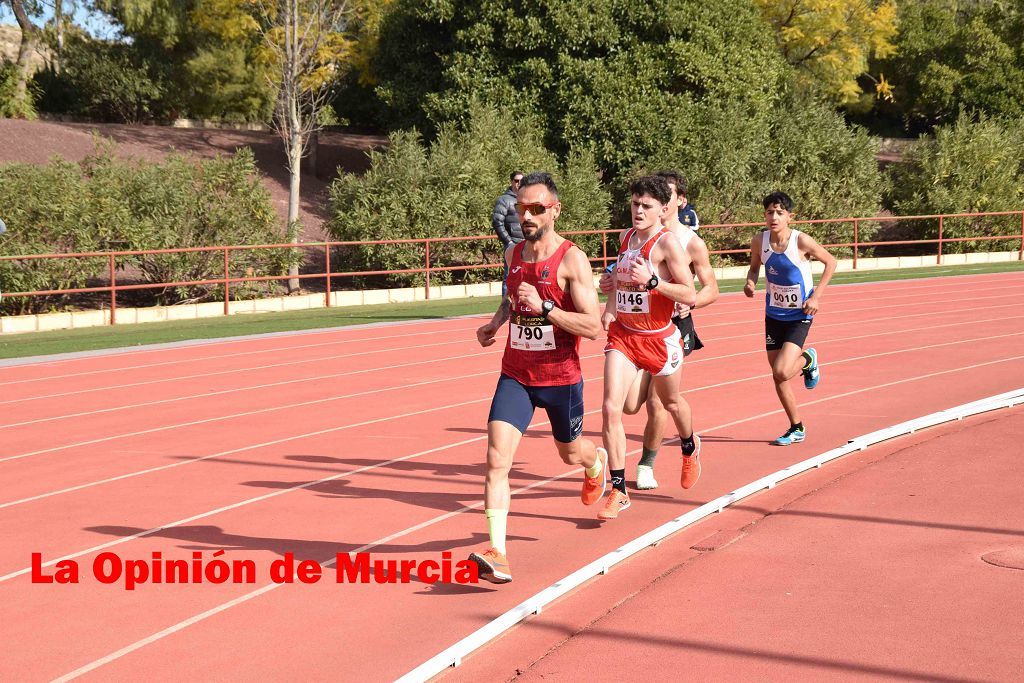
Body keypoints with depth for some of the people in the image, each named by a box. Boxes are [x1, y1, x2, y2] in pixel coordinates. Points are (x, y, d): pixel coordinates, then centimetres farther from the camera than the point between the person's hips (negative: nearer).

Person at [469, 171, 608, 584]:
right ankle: (497, 555, -19)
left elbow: (593, 326, -20)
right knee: (496, 461, -15)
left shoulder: (572, 260, -15)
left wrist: (544, 307, -30)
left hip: (561, 379, -3)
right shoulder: (513, 253, 3)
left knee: (571, 453, 21)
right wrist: (495, 322, 7)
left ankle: (597, 463, 61)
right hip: (515, 376, 3)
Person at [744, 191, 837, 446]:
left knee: (781, 372, -18)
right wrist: (750, 282, -13)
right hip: (773, 314, 4)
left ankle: (808, 359, 17)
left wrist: (816, 296, -13)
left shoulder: (801, 241, -20)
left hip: (800, 315, -4)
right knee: (778, 377, 7)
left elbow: (831, 262, -6)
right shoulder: (759, 241, -9)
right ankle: (797, 428, 26)